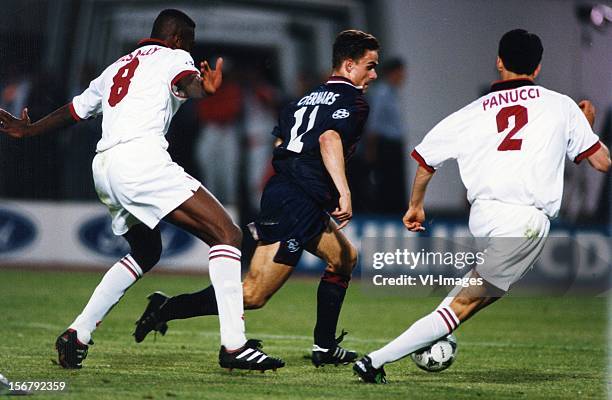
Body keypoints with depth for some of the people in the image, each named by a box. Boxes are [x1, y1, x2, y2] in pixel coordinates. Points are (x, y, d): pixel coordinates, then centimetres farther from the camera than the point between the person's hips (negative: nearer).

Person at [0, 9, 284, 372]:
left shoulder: (117, 69, 31)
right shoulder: (173, 57, 10)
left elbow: (74, 110, 41)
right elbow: (186, 82, -15)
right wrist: (203, 88, -38)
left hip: (104, 167, 9)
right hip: (140, 157, -9)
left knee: (146, 253, 28)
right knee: (227, 234, -10)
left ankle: (77, 335, 23)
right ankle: (234, 345, -24)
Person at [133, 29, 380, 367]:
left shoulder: (307, 98, 22)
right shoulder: (353, 101, -4)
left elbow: (277, 145, 24)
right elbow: (329, 139, -22)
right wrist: (343, 192, -32)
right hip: (298, 204, -10)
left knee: (345, 258, 25)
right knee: (253, 296, -11)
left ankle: (325, 348, 23)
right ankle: (168, 308, -13)